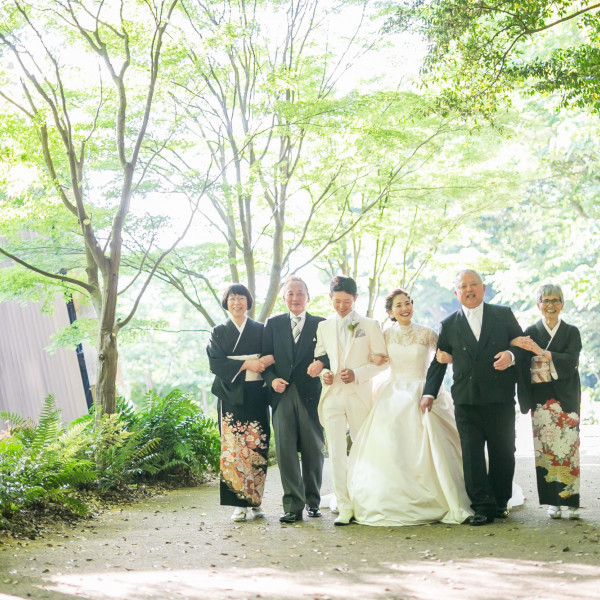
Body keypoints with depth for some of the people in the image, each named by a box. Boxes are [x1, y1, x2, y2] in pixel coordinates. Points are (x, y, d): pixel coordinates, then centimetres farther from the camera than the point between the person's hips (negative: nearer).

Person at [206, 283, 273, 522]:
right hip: (231, 395, -1)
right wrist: (246, 364, -12)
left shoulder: (260, 330, 13)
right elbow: (215, 363, -2)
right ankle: (239, 503, -5)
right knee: (232, 447, -7)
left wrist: (266, 361, -17)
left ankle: (256, 501, 6)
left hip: (256, 396, 1)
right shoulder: (219, 332, 10)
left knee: (257, 447, -3)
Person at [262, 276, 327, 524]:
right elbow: (266, 358, 9)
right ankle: (293, 506, -3)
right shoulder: (273, 324, 13)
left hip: (310, 394, 0)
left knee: (313, 450, 5)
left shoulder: (320, 324, 9)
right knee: (285, 450, -6)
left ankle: (312, 501, 20)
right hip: (282, 394, 1)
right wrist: (272, 379, -8)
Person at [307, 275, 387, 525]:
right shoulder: (324, 327, 13)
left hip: (359, 395, -2)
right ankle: (344, 507, -7)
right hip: (332, 395, 2)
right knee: (336, 453, -8)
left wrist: (357, 373, -14)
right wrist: (324, 373, -5)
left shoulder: (370, 326, 4)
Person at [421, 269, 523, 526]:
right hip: (466, 400, 1)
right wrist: (429, 392, 3)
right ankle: (482, 507, -2)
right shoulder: (449, 325, 10)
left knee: (503, 452, 6)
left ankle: (500, 502, 20)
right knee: (471, 454, -5)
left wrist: (511, 355, -14)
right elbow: (439, 361, 12)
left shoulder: (503, 315, 7)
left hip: (500, 398, 0)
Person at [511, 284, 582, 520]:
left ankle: (571, 500, 1)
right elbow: (522, 366, -5)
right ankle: (552, 501, 3)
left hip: (566, 397, 0)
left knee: (569, 446, -5)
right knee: (545, 448, -4)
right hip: (541, 398, 0)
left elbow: (570, 361, -8)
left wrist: (541, 352, -19)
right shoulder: (530, 333, 7)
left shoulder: (571, 332, 8)